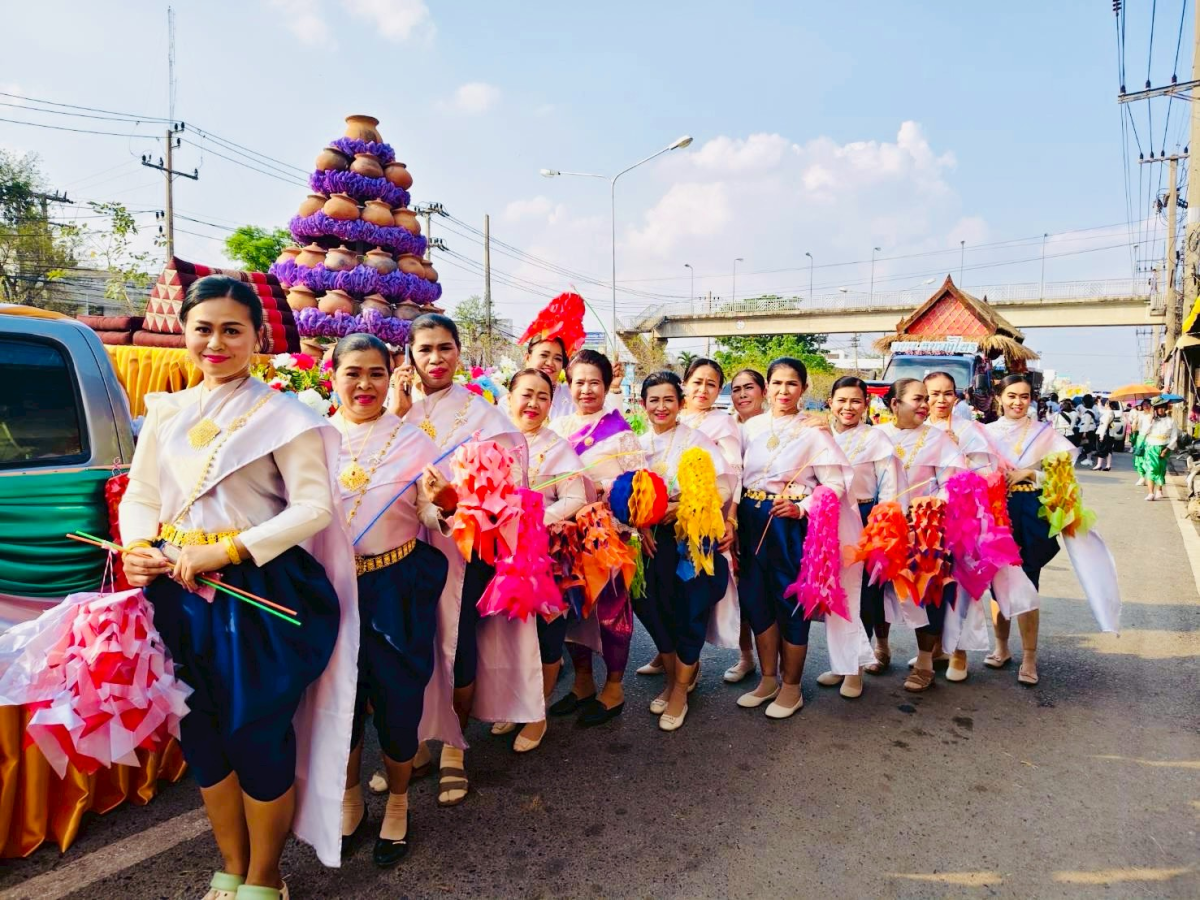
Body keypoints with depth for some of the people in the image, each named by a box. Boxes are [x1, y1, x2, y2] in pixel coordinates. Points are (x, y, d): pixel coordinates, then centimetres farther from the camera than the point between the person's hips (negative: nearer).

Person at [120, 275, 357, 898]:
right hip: (180, 595, 5)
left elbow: (314, 507, -14)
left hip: (259, 595, -5)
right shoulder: (166, 413, 9)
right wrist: (137, 548, -7)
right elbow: (140, 496, 13)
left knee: (257, 736, 5)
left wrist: (224, 551, -19)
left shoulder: (281, 415, -7)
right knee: (201, 734, 15)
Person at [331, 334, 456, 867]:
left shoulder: (412, 440, -3)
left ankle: (397, 806, 33)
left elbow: (435, 524, -4)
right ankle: (350, 801, 39)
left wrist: (440, 507, -25)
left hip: (397, 588, -1)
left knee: (397, 698, 6)